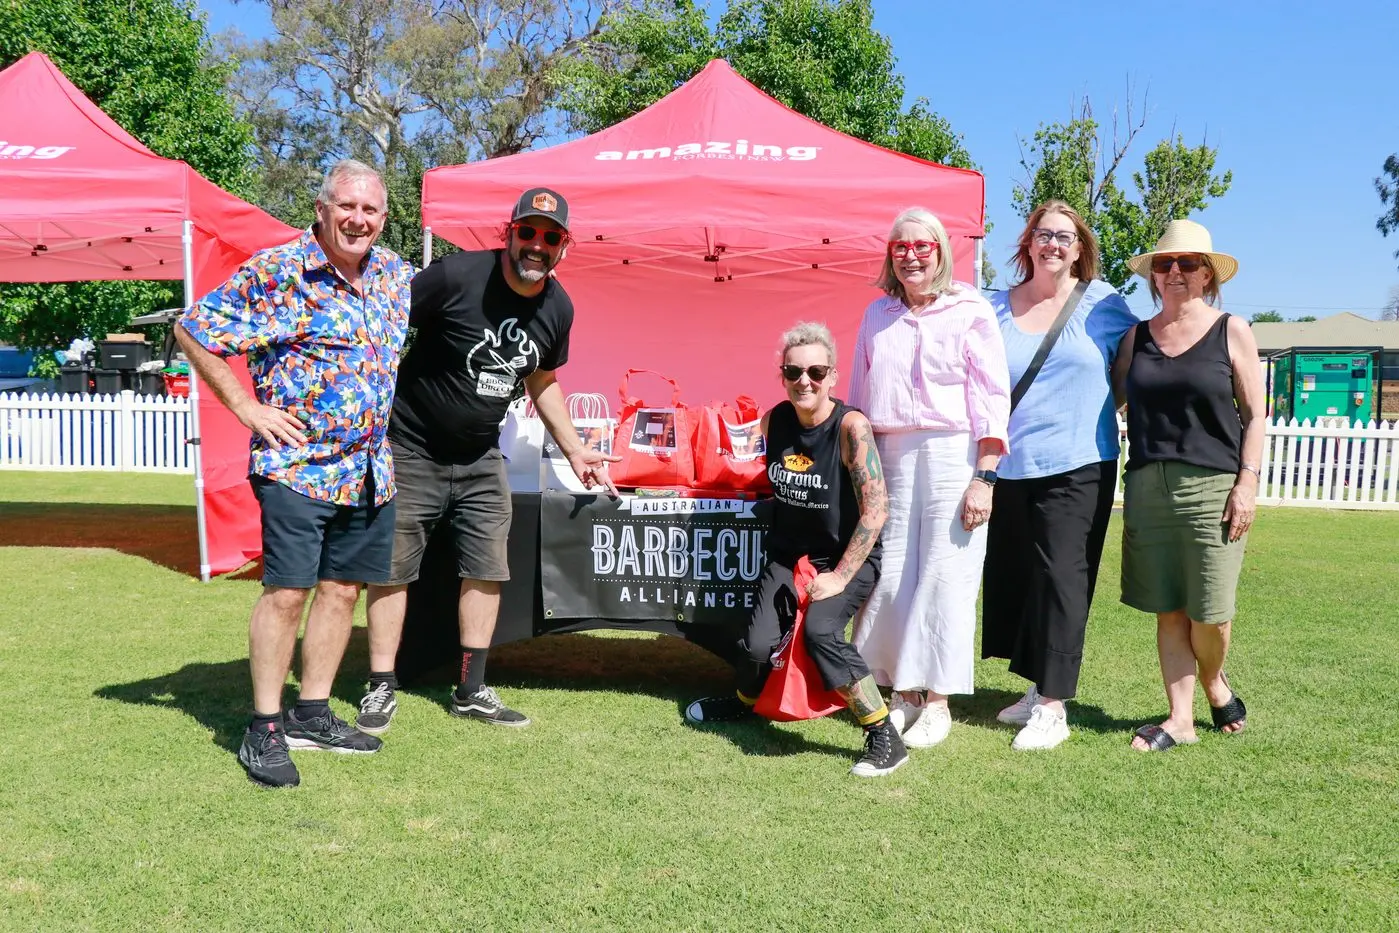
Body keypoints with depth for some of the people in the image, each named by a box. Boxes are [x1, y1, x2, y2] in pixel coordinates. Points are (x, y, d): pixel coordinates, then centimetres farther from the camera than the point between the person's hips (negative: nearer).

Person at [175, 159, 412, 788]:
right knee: (287, 591, -6)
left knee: (343, 587, 11)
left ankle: (312, 713, 24)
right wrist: (247, 409, -10)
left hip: (372, 468, 6)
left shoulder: (397, 276, 8)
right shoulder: (274, 272, -10)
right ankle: (264, 729, 8)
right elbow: (192, 330, -7)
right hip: (298, 460, -6)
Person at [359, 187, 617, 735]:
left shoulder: (558, 308, -1)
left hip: (480, 458, 5)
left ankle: (471, 691, 19)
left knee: (487, 569, 6)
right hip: (411, 448, -5)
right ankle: (381, 689, 16)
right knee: (391, 569, 1)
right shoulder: (454, 276, -20)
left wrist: (574, 449, 14)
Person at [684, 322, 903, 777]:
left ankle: (885, 738, -14)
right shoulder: (774, 420, -3)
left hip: (848, 557, -4)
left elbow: (876, 509, -21)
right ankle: (744, 702, 29)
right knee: (759, 644, -8)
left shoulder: (850, 426, -19)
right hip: (788, 555, 5)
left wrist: (840, 576, -21)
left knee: (821, 632, -30)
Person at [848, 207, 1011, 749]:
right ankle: (903, 694, 16)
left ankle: (937, 702, 8)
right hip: (890, 455, 4)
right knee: (890, 577, 2)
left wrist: (984, 477, -10)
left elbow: (991, 398, -3)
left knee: (944, 578, -3)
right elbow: (859, 395, 18)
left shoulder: (970, 311, 1)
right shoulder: (877, 314, 15)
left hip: (952, 454, -4)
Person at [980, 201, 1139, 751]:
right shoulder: (996, 309, 9)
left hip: (1077, 468, -3)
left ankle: (1053, 709, 3)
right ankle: (1038, 688, 25)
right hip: (1009, 469, 3)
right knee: (1011, 578, 8)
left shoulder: (1102, 302, 4)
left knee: (1061, 579, -5)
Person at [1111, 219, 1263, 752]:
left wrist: (1247, 482, -6)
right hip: (1148, 485, 3)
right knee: (1168, 610, 6)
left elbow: (1255, 413, 3)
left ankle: (1215, 683, 28)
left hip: (1211, 485, -3)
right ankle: (1181, 718, 15)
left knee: (1208, 611, -2)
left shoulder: (1231, 330, 4)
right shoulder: (1137, 337, 11)